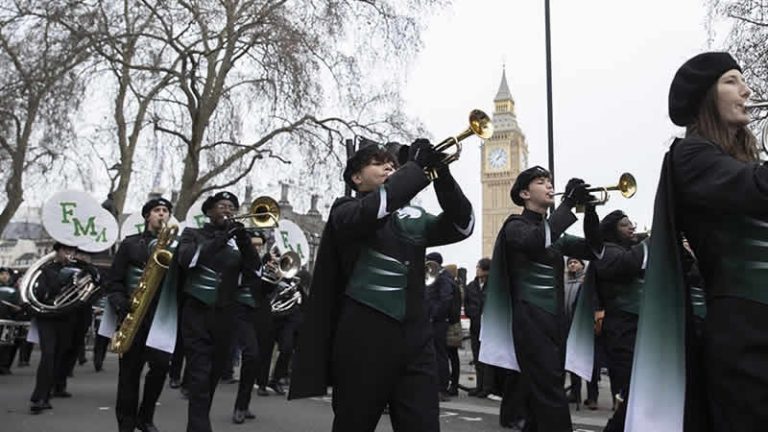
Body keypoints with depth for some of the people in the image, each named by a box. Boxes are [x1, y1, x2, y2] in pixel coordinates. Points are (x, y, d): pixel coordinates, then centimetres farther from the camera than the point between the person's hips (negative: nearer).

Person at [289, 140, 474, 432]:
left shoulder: (414, 218, 18)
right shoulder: (346, 211, 2)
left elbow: (462, 225, 8)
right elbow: (375, 208, -20)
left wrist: (441, 172, -3)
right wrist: (415, 165, -11)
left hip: (415, 339, 5)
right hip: (365, 337, -4)